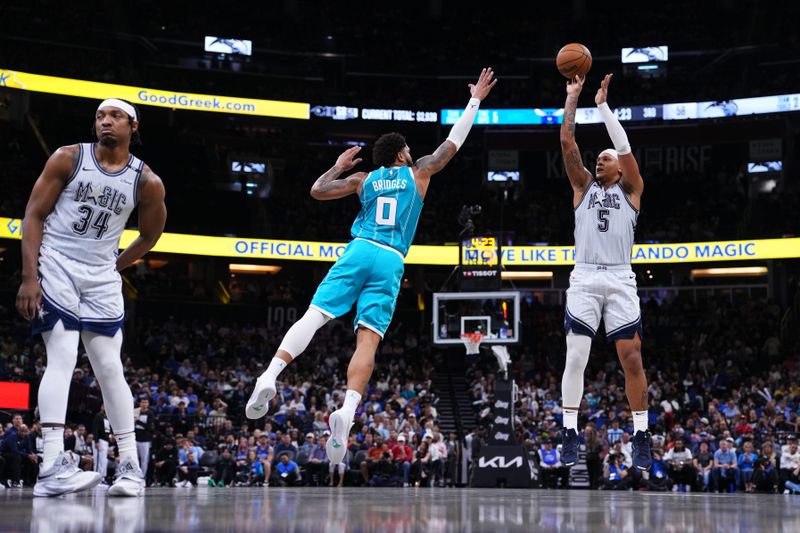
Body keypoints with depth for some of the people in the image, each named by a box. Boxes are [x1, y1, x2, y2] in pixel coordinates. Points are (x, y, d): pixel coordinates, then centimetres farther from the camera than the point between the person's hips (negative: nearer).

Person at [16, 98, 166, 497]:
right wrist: (29, 277, -13)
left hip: (102, 278, 3)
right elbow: (34, 215, -5)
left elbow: (150, 235, 16)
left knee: (110, 368, 2)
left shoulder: (147, 182, -1)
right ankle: (52, 467, -22)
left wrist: (115, 267, 12)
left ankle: (130, 465, 8)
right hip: (55, 268, -2)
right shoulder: (68, 158, -5)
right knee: (62, 358, -15)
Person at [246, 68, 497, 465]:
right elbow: (454, 142, 23)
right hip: (391, 261, -1)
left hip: (359, 251, 1)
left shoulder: (363, 179, 18)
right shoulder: (418, 173, 15)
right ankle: (347, 412, -29)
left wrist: (338, 166, 35)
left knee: (313, 317, -8)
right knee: (367, 340, -9)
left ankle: (270, 376, -29)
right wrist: (476, 100, 33)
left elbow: (317, 191, 18)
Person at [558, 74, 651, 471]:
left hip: (620, 280, -1)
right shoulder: (583, 186, 17)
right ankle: (570, 433, 2)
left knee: (632, 359, -3)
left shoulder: (631, 190, 12)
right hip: (584, 279, 1)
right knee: (575, 358, -4)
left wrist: (602, 104, -2)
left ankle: (641, 436, 4)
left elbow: (624, 147, -2)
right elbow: (567, 141, 8)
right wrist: (572, 97, 5)